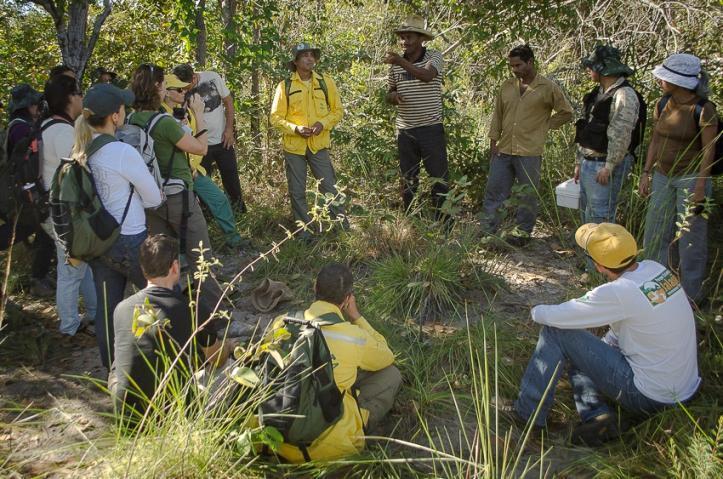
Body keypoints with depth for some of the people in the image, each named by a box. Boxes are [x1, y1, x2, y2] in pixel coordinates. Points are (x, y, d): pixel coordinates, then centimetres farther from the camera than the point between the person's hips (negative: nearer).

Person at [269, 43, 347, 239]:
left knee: (329, 188, 1)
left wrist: (324, 123, -11)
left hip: (318, 145, 0)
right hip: (293, 146, 0)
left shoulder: (326, 82, 2)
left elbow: (338, 110, 7)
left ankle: (344, 228, 14)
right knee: (297, 193, 7)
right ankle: (305, 233, 20)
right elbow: (276, 117, -1)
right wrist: (296, 128, -17)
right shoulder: (285, 86, -3)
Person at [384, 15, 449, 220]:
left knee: (439, 178, -1)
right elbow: (389, 94, 18)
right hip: (405, 131, 5)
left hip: (431, 128, -4)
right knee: (408, 181, 11)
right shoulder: (396, 64, 8)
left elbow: (427, 75, -28)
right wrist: (394, 96, -7)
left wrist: (401, 61, -40)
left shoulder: (434, 57, -6)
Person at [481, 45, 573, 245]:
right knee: (493, 191, 5)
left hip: (530, 152, -4)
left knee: (528, 196, 5)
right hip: (504, 150, 4)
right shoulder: (507, 86, 8)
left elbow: (566, 112, 6)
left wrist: (544, 125, 1)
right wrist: (493, 142, 8)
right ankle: (487, 232, 12)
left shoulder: (548, 88, -3)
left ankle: (523, 233, 17)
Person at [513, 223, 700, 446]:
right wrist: (601, 350, 15)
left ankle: (528, 413, 2)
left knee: (556, 332, -6)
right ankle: (597, 415, 2)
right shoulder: (656, 269, -3)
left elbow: (551, 316, -19)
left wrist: (537, 310, 3)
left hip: (648, 397, -8)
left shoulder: (618, 293, -27)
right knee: (576, 353, 19)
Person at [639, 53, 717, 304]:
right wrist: (646, 173, 7)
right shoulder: (663, 104, 2)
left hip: (691, 177, -6)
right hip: (663, 177, 6)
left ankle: (690, 295, 14)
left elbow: (709, 150, -13)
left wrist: (700, 188, -16)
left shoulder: (703, 110, -15)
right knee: (656, 233, 11)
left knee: (690, 238, 2)